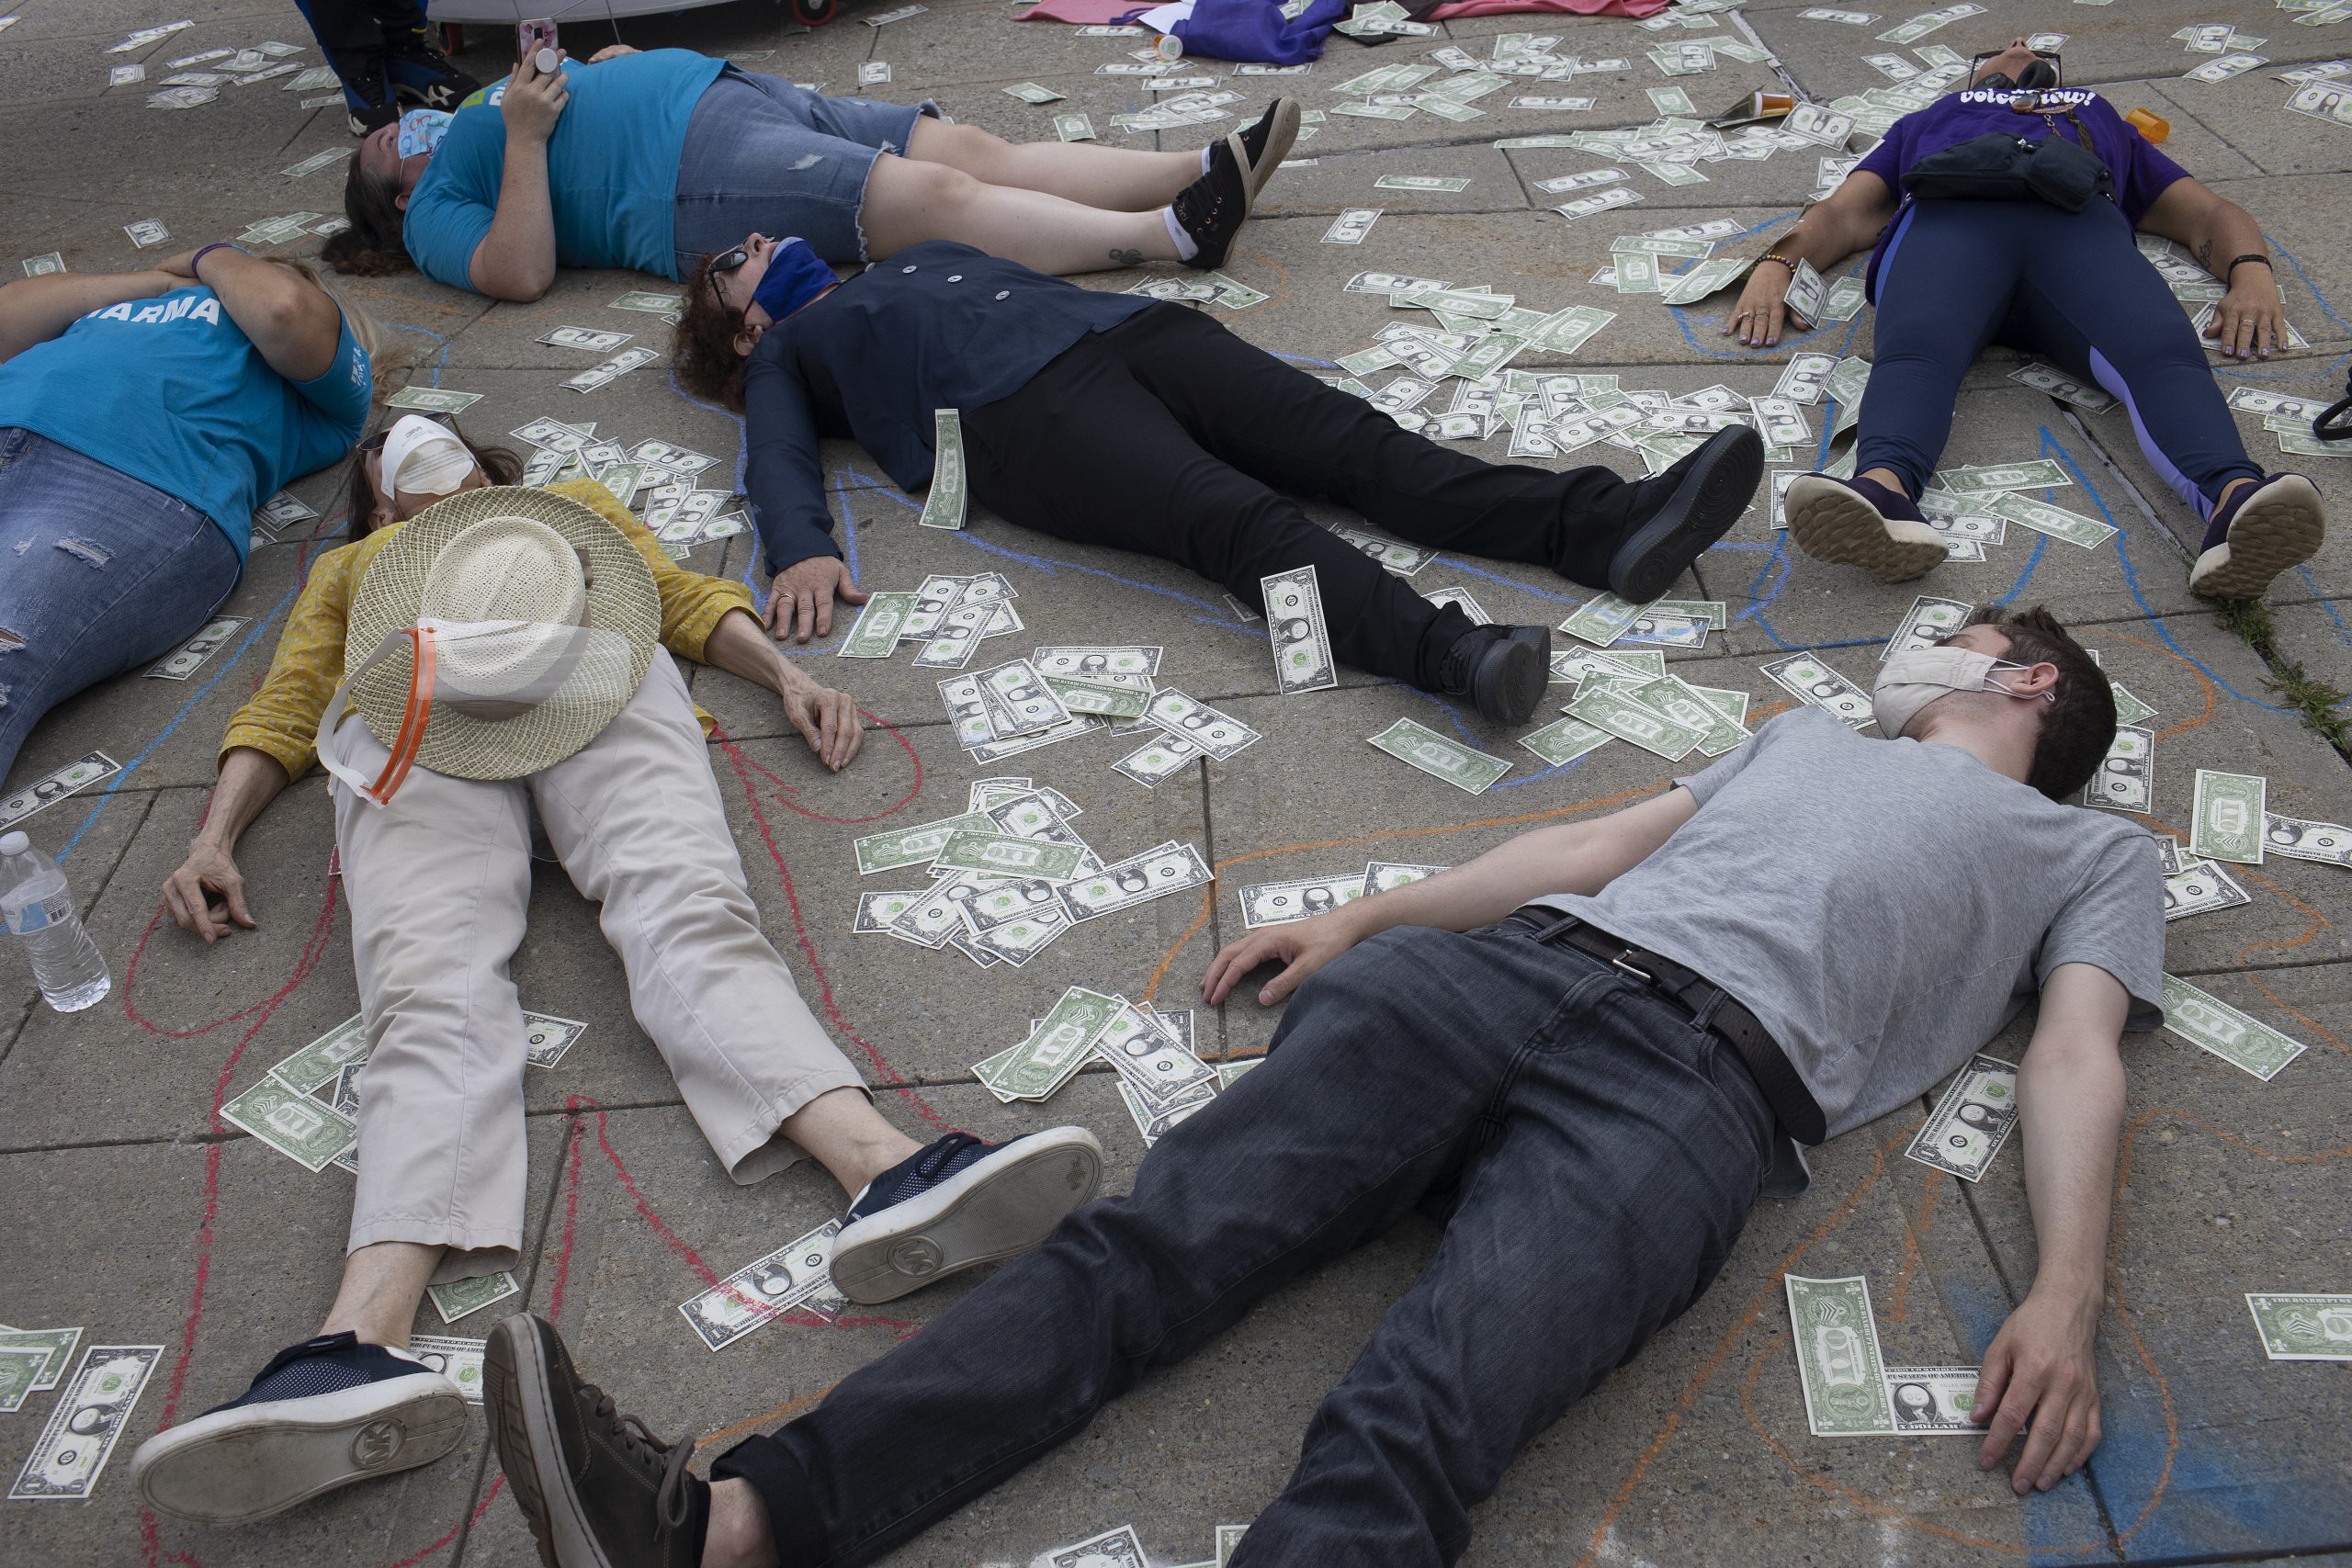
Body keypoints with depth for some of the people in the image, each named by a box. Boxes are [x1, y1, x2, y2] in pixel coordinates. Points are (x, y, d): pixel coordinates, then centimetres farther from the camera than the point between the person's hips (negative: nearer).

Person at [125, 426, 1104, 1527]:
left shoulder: (576, 503, 44)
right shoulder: (349, 566, 44)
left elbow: (687, 595, 29)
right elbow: (283, 705, 30)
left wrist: (786, 675, 8)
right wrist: (214, 837, 10)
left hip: (590, 670, 0)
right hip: (409, 715, 1)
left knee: (687, 912, -31)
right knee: (429, 991, -29)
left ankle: (884, 1171, -58)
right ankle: (365, 1340, -54)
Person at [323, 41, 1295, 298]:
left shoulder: (482, 114, 33)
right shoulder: (438, 207, 10)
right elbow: (523, 274, -10)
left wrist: (600, 69, 17)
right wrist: (525, 134, -10)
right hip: (699, 175, -8)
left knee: (978, 153, -10)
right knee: (936, 195, -26)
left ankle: (1208, 169, -20)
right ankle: (1175, 233, -36)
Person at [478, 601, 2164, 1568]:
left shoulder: (2092, 852, 27)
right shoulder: (1813, 729, 41)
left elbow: (2076, 1057, 9)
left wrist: (2067, 1297, -9)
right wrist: (1362, 916, 22)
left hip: (1704, 1070, -5)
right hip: (1522, 962, 5)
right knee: (1162, 1239, -18)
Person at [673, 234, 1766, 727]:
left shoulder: (923, 255, 42)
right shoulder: (786, 354, 25)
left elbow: (1039, 278, 37)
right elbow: (778, 460, 8)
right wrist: (802, 552, -14)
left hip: (1125, 324, 6)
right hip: (1023, 411, -6)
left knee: (1356, 442, -19)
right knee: (1233, 516, -33)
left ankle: (1609, 527, -36)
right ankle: (1448, 651, -56)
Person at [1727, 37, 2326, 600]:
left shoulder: (2106, 123, 48)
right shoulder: (1929, 121, 46)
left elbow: (2213, 214, 33)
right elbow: (1843, 214, 28)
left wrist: (2252, 274, 7)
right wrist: (1776, 264, 2)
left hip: (2083, 221, 1)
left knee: (2166, 354, -34)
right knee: (1914, 353, -39)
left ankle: (2234, 502, -62)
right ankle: (1883, 492, -68)